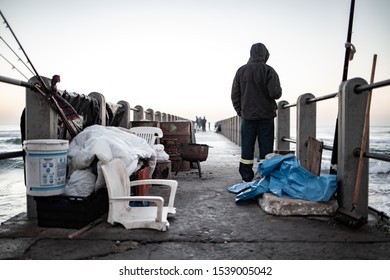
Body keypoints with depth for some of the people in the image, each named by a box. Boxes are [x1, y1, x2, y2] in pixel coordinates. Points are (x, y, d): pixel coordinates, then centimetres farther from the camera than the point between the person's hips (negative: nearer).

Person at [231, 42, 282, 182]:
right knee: (266, 148, 3)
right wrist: (278, 92, 10)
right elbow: (275, 93, -13)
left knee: (247, 149, 7)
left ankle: (246, 178, 10)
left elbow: (234, 95, 6)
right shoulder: (269, 71, -6)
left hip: (247, 116, 3)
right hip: (266, 116, -2)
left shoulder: (241, 71, 4)